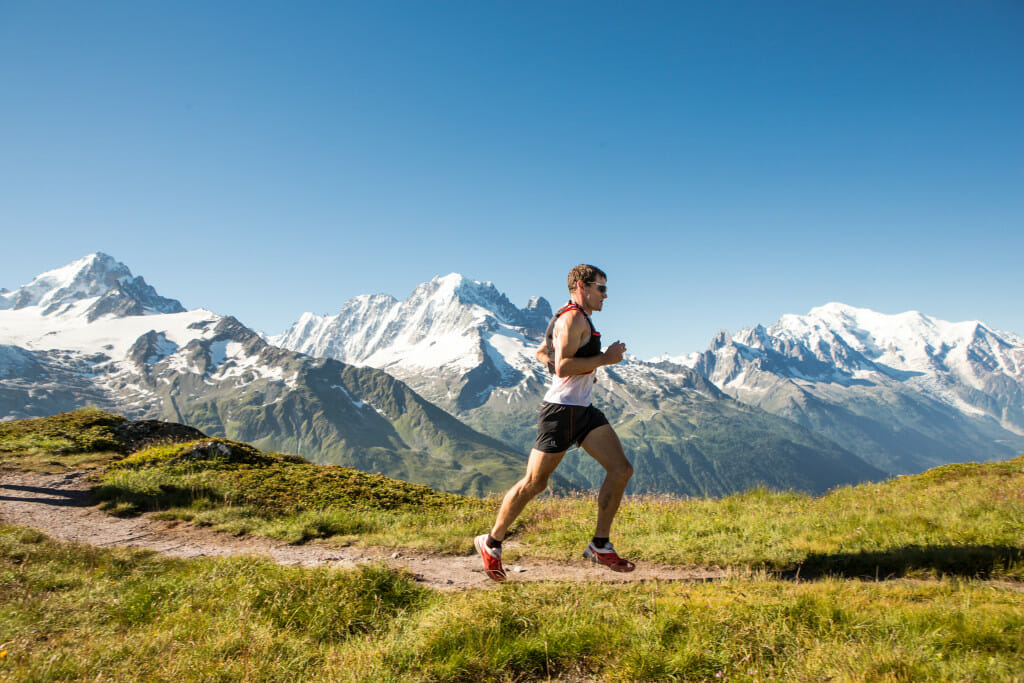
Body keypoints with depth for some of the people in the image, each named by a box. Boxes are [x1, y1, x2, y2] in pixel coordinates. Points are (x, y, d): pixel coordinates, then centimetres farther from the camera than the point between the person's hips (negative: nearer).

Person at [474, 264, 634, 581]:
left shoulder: (576, 318, 19)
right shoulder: (573, 318, -13)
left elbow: (541, 353, 28)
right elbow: (562, 366, -25)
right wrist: (604, 358, -18)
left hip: (583, 410, 10)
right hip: (561, 411, -10)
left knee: (621, 470, 0)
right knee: (533, 484, -1)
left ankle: (600, 546, 9)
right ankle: (491, 543, 16)